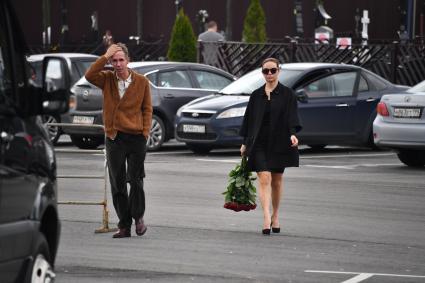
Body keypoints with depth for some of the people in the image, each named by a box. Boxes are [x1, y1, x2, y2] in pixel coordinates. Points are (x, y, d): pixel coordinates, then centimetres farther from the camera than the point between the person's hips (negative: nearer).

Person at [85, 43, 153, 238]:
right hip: (114, 138, 2)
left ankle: (138, 217, 21)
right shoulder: (107, 79, 3)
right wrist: (105, 57, -16)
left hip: (136, 137, -1)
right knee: (117, 184, 4)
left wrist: (145, 132, -3)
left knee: (136, 180, 0)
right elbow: (89, 75, -16)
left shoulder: (141, 82, 1)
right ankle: (124, 226, 9)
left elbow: (147, 108, 6)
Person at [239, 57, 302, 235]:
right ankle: (267, 218, -23)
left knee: (277, 180, 9)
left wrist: (292, 134, -25)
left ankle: (275, 216, 25)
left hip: (279, 143, 0)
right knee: (264, 178, -13)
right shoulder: (256, 95, 9)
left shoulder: (287, 94, 2)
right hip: (259, 143, 0)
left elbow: (291, 117, -8)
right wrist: (245, 143, 11)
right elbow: (249, 119, 12)